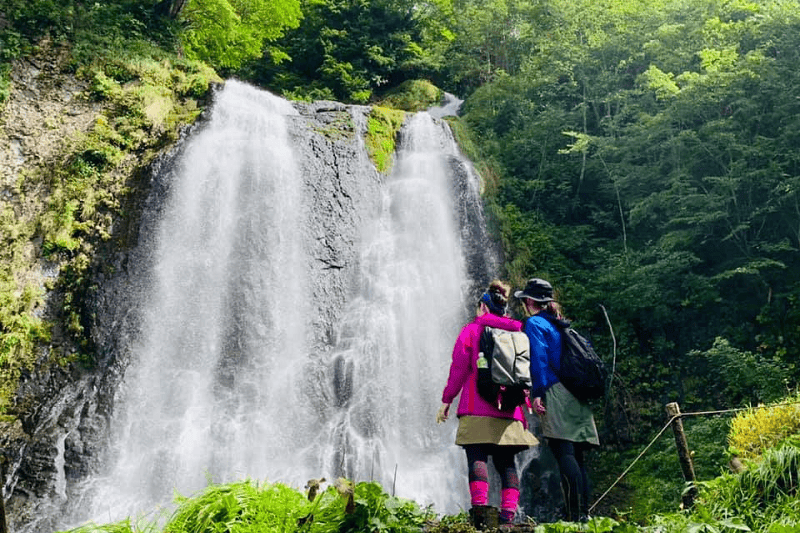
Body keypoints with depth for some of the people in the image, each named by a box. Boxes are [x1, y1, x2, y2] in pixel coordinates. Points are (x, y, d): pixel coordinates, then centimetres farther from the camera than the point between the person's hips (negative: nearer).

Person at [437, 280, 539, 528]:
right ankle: (508, 515, -3)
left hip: (477, 408, -4)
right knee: (506, 462, 6)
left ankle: (480, 507, -22)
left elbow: (458, 367, 1)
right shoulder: (517, 331, 17)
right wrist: (524, 404, 21)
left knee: (476, 458, -8)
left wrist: (446, 400, 5)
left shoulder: (472, 329, 7)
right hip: (510, 409, 4)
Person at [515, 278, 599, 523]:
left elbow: (538, 358, -12)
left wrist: (537, 392, -14)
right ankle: (584, 512, 7)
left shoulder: (534, 323, 1)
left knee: (563, 452, -13)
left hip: (556, 393, -8)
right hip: (577, 395, 8)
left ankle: (575, 514, -19)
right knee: (576, 455, 8)